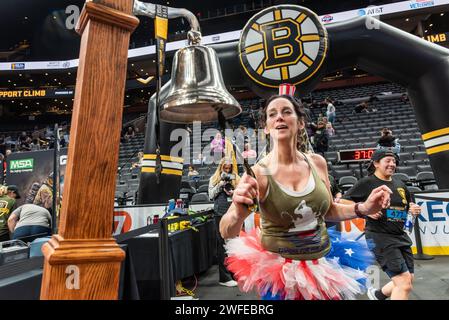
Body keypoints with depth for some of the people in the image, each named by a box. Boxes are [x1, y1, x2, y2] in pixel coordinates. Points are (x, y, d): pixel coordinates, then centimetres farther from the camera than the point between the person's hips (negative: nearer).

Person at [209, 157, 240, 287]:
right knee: (223, 244, 0)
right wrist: (220, 185, -9)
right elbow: (211, 195, 3)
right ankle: (224, 277, 5)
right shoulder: (214, 179, 9)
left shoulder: (236, 178, 12)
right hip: (221, 213, -2)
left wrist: (234, 193, -6)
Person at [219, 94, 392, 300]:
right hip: (279, 271, -4)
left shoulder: (317, 163, -5)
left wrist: (364, 208, -5)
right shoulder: (259, 173, -18)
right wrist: (239, 212, -40)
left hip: (324, 264, 4)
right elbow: (227, 233, -19)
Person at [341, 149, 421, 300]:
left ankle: (377, 295, 42)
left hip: (401, 237, 8)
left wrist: (415, 210, 2)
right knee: (404, 284, -9)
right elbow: (343, 202, -9)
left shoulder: (400, 184, 11)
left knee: (408, 280, 19)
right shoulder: (367, 183, -9)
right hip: (379, 237, -8)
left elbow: (409, 206, 24)